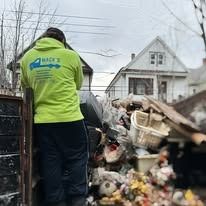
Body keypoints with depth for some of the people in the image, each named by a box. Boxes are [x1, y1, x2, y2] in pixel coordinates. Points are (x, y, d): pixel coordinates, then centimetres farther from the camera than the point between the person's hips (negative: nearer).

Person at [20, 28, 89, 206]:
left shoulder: (27, 57, 6)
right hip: (69, 117, -3)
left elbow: (25, 84, 18)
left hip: (42, 119, 4)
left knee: (51, 162, 12)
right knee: (76, 159, 11)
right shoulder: (71, 55, -3)